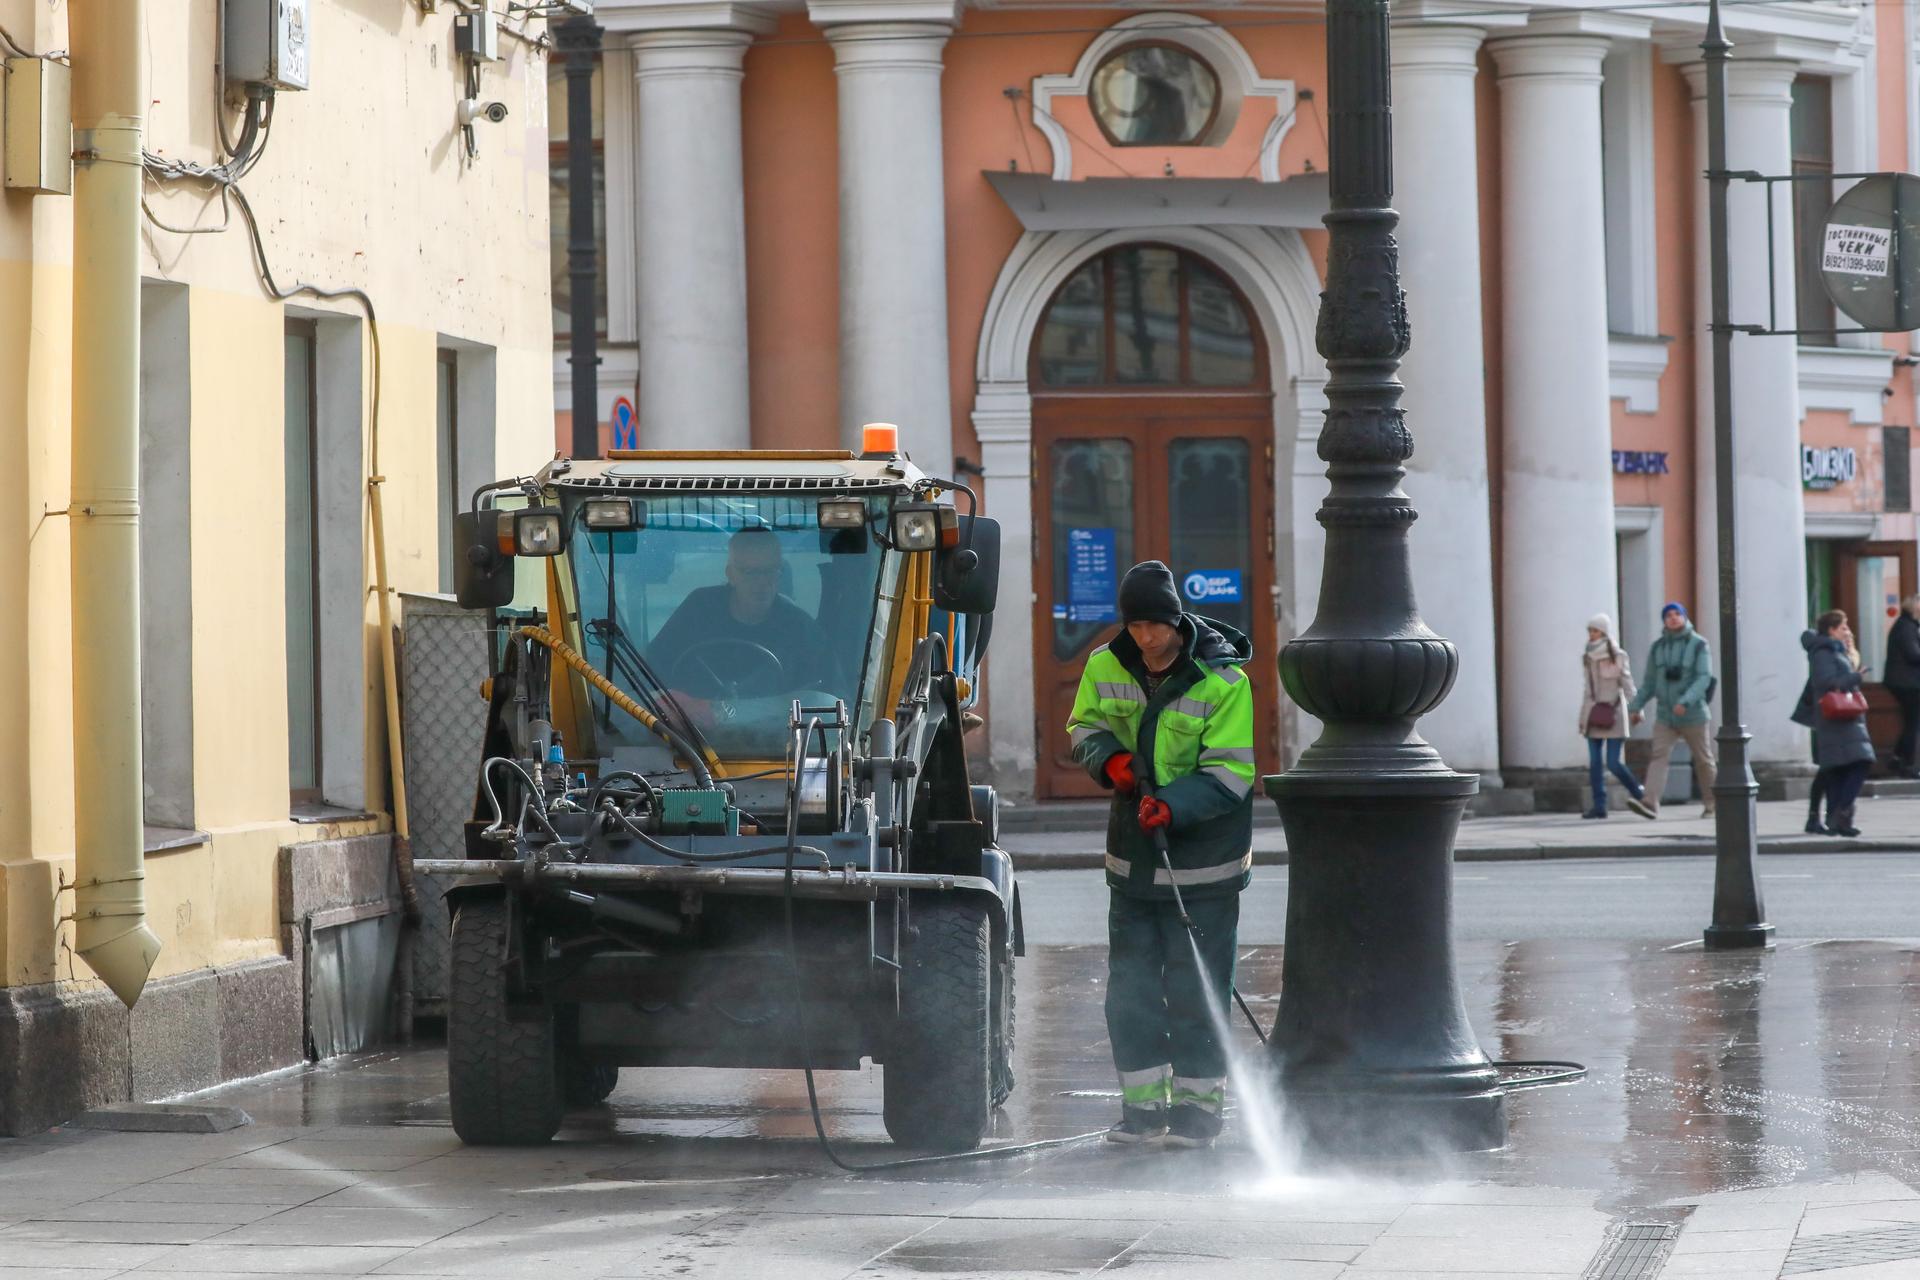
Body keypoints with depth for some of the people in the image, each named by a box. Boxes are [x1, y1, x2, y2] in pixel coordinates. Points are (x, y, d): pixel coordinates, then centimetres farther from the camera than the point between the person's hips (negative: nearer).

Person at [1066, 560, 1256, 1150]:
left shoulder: (1223, 682, -14)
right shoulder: (1105, 668, 0)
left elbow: (1230, 775, -14)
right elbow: (1085, 728, 15)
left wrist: (1173, 806, -29)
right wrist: (1110, 760, -7)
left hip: (1202, 860, -5)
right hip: (1132, 857, 5)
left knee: (1196, 987, -3)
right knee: (1130, 985, 7)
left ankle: (1197, 1105, 6)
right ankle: (1143, 1105, 15)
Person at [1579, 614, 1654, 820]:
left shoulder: (1618, 656, -3)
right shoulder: (1588, 657, 10)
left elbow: (1627, 684, -7)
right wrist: (1582, 717, 15)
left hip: (1613, 713, -5)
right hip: (1593, 713, 5)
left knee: (1613, 763, -10)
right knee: (1594, 762, -2)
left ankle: (1640, 797, 6)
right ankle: (1599, 805, -1)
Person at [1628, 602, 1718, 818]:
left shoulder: (1698, 644, -5)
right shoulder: (1657, 647, 7)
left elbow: (1703, 678, -14)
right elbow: (1650, 683, 11)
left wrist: (1686, 701, -28)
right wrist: (1634, 706, 1)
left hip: (1692, 714, -3)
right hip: (1665, 716, 3)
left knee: (1703, 760, 8)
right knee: (1659, 756, -14)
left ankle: (1710, 804, 23)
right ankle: (1651, 802, -25)